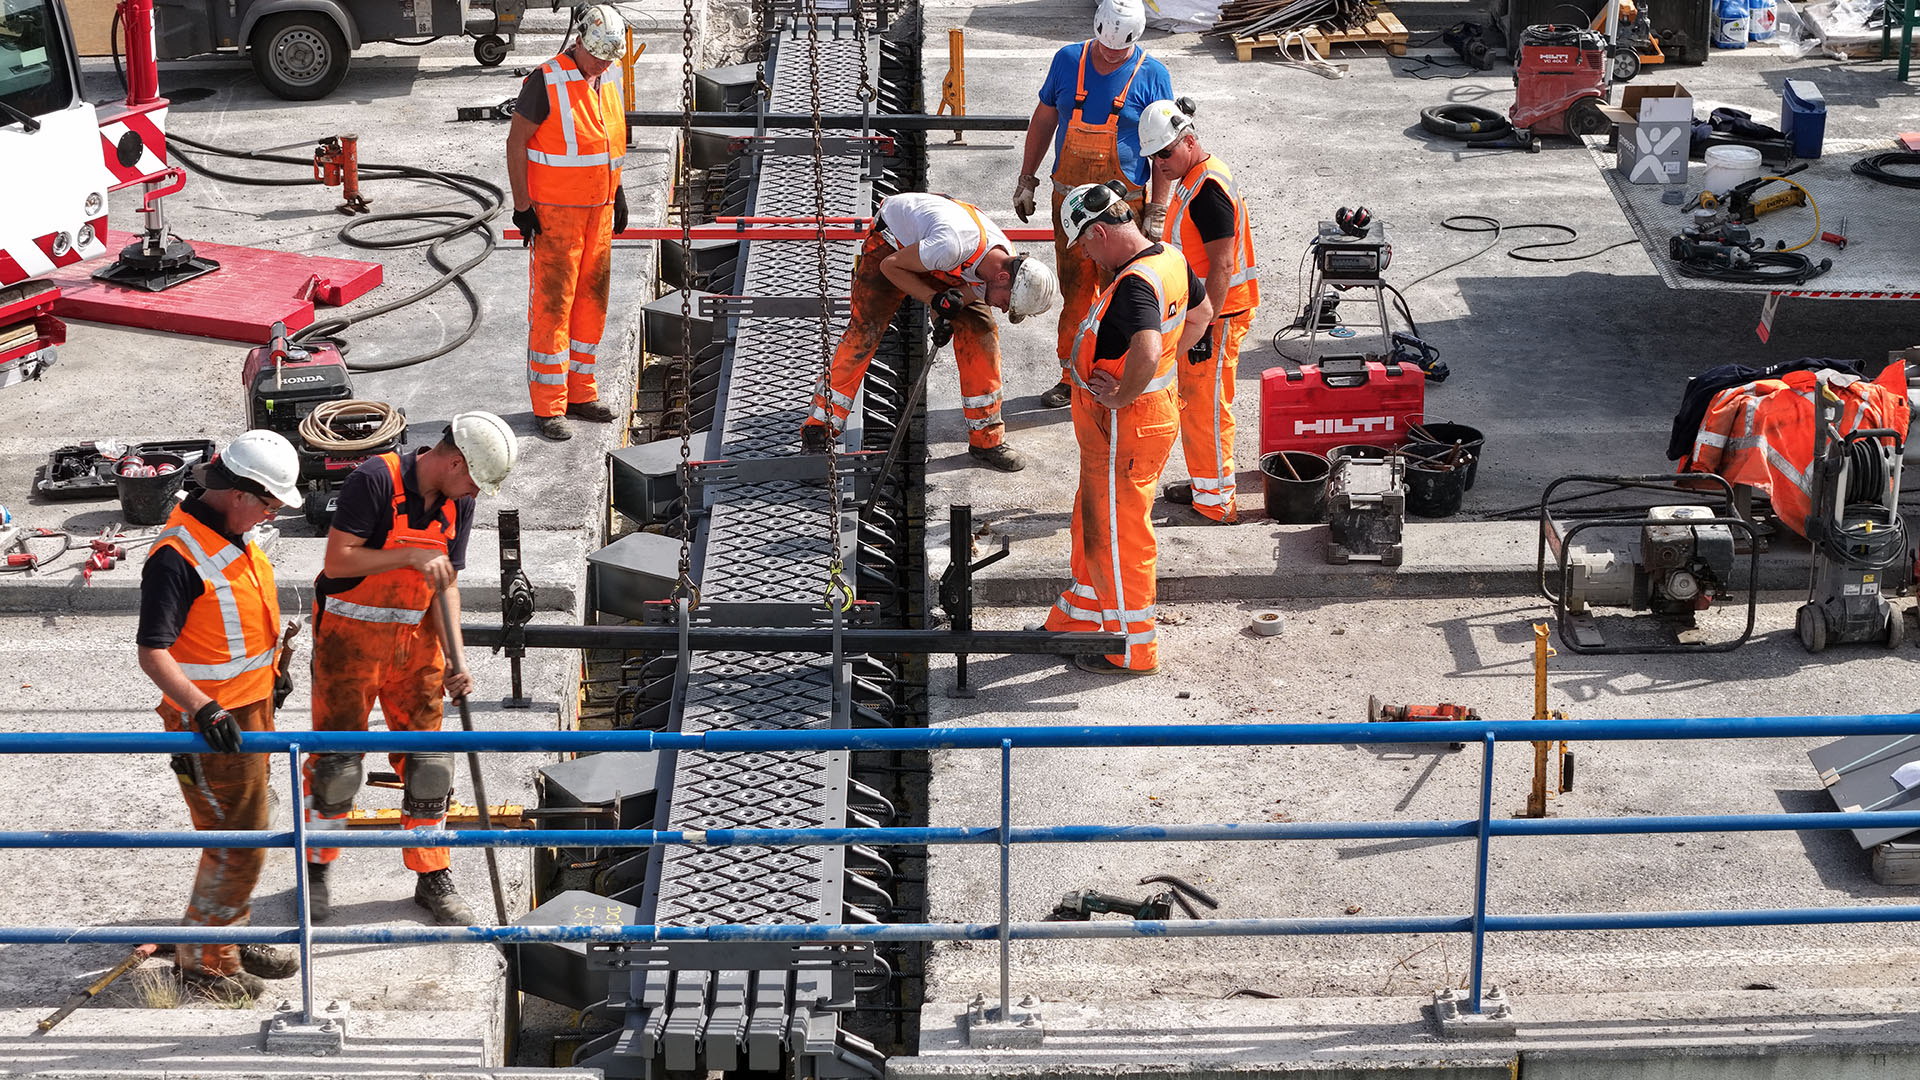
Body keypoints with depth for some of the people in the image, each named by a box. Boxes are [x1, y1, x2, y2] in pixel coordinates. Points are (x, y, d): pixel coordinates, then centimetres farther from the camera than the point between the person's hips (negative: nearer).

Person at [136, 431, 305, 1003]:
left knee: (242, 835, 19)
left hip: (251, 707, 9)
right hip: (212, 723, -9)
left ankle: (231, 938, 33)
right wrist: (204, 709, -34)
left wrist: (268, 670, 28)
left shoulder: (233, 533, 6)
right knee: (238, 847, -3)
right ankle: (202, 958, 11)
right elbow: (152, 652, -25)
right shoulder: (177, 555, -24)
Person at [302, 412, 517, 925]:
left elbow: (447, 584, 4)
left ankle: (432, 879, 16)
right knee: (336, 760, 1)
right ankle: (316, 868, 20)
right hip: (350, 635, -6)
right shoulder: (375, 480, -20)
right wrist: (412, 556, -26)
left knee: (427, 761, 5)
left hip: (413, 638, 6)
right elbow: (338, 561, -22)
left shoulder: (457, 503, 1)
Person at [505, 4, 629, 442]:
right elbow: (516, 141, -12)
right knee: (552, 305, -5)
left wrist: (616, 193, 21)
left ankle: (580, 394, 23)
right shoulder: (546, 83, -14)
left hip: (598, 210, 7)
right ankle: (548, 408, -1)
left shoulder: (608, 84, 8)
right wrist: (522, 206, -14)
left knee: (592, 300, 12)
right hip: (554, 213, -7)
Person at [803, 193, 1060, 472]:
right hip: (891, 243, -6)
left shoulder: (1010, 263, -22)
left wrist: (947, 317, -30)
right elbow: (890, 265, -28)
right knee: (865, 331, -14)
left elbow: (967, 291, -9)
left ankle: (986, 438, 4)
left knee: (980, 331, -5)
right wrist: (935, 300, -34)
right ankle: (820, 423, -4)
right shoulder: (951, 246, -43)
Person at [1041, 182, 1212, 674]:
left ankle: (1133, 649, 19)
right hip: (1156, 406, 10)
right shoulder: (1171, 260, 2)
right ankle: (1078, 617, 41)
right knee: (1092, 523, 24)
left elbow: (1147, 352, -45)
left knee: (1117, 534, 6)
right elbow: (1201, 312, 20)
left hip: (1124, 426, -10)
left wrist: (1123, 395, -27)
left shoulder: (1134, 285, -29)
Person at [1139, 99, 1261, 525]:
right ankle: (1205, 484, 30)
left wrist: (1204, 326, -23)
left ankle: (1216, 501, 5)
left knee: (1206, 406, -3)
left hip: (1217, 318, -10)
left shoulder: (1209, 190, -23)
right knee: (1192, 401, 18)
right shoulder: (1191, 179, 10)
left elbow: (1222, 267, -24)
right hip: (1198, 312, 10)